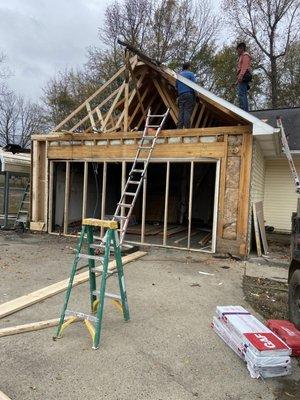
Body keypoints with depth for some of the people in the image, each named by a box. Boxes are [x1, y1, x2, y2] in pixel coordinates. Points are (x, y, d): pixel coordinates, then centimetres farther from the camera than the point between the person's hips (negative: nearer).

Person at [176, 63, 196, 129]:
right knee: (187, 111, -10)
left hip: (180, 95, 5)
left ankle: (179, 128, -7)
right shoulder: (190, 74, 3)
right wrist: (196, 94, -3)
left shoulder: (179, 75, 21)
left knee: (181, 111, 1)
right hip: (189, 94, -5)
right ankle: (187, 128, -17)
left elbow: (176, 87, 22)